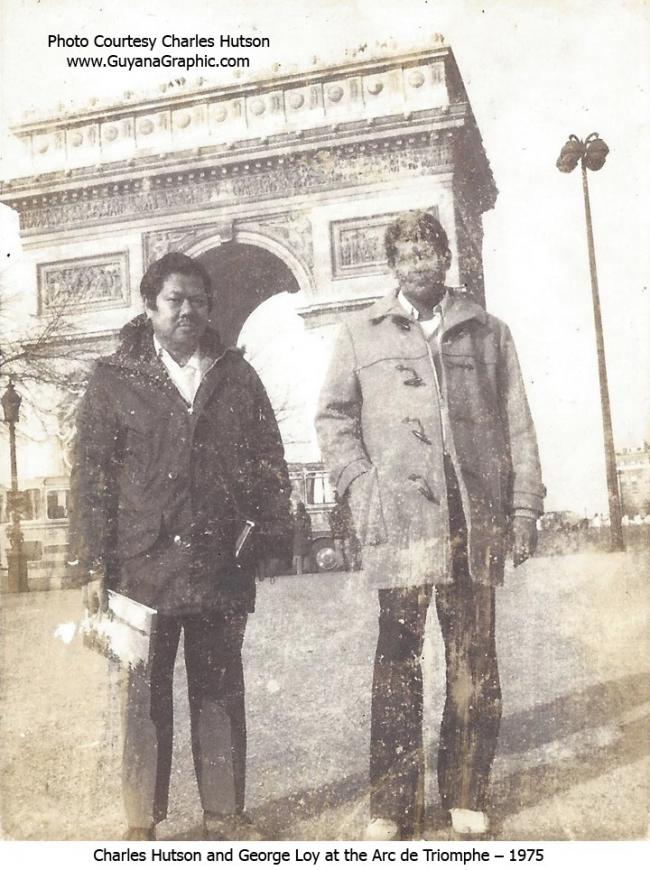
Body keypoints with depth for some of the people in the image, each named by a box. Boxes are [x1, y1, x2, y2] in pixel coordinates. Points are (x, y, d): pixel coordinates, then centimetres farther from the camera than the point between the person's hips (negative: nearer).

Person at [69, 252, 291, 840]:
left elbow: (269, 462, 10)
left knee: (220, 693, 11)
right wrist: (94, 565, -5)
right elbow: (90, 476, 0)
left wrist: (273, 537, 2)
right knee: (146, 697, 7)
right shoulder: (115, 379, 4)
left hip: (222, 566, 2)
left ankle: (225, 813, 24)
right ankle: (143, 822, 20)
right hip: (144, 566, -2)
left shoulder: (237, 376, 10)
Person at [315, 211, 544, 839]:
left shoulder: (487, 332, 13)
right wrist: (360, 486, -3)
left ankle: (466, 797, 20)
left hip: (474, 521, 2)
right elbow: (333, 417, 9)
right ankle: (391, 808, 10)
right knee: (398, 668, 0)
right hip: (398, 521, -1)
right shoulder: (361, 333, 11)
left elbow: (516, 425, 10)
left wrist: (524, 506, 4)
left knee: (474, 666, 6)